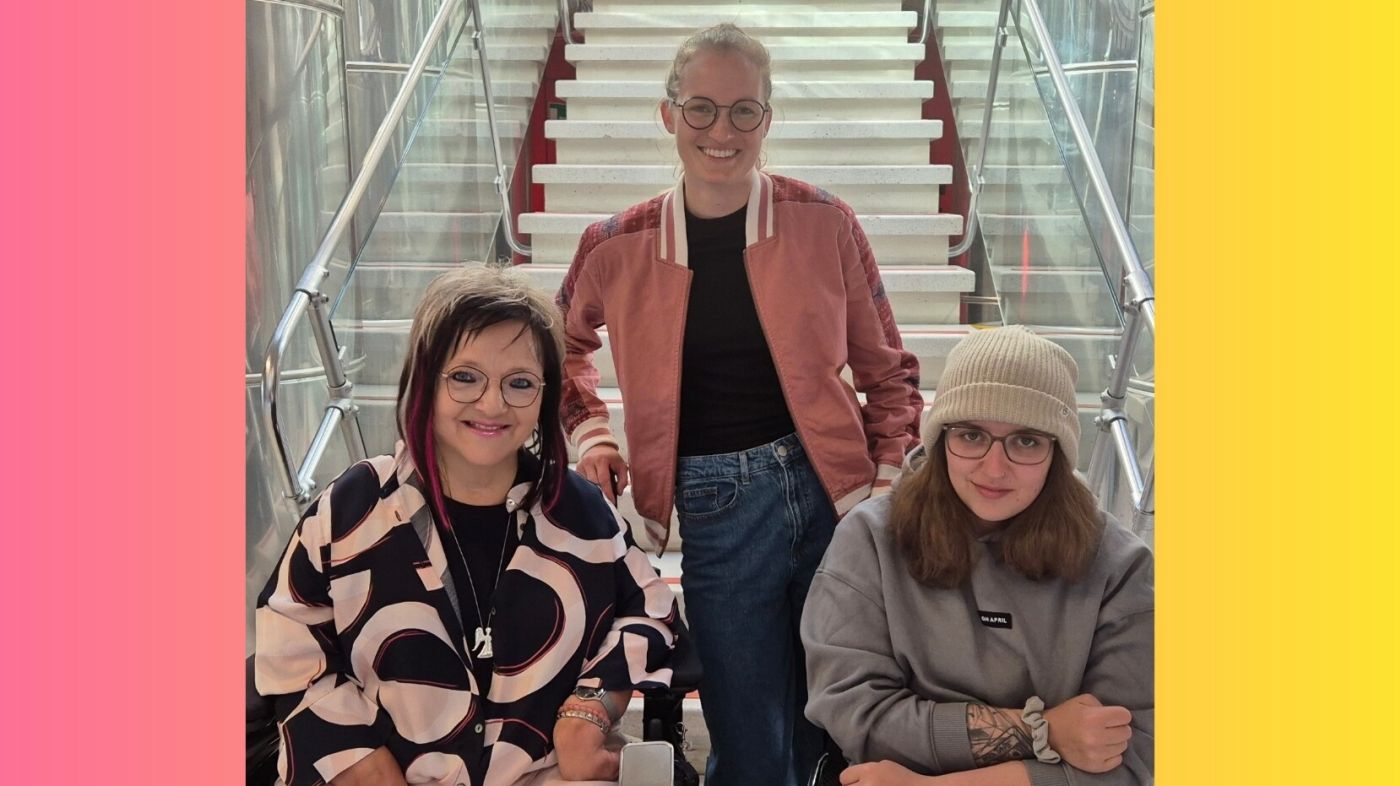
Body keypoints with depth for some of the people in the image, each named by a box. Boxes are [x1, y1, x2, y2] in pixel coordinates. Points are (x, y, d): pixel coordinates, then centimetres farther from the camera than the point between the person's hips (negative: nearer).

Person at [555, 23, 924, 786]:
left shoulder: (823, 224, -1)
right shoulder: (619, 248, 0)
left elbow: (888, 372, 7)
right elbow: (562, 348, 21)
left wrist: (889, 493, -2)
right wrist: (592, 438, 8)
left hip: (833, 497, 0)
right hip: (713, 515, 0)